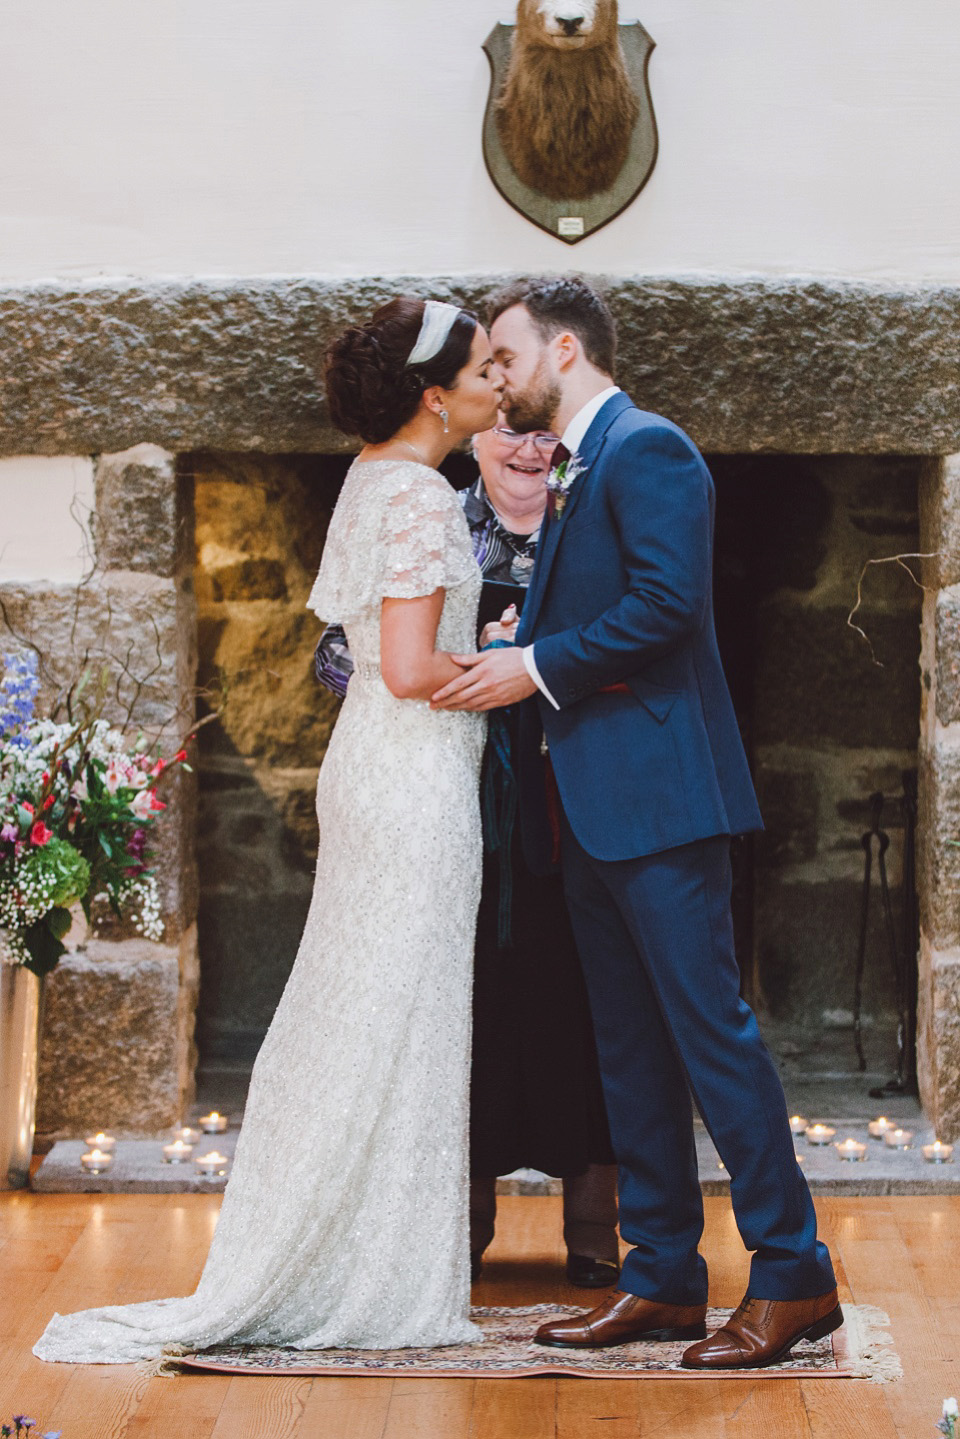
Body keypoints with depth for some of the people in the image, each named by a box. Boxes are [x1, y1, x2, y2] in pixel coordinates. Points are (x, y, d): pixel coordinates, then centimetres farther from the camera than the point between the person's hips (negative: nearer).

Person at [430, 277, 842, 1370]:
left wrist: (536, 666, -16)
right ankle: (661, 1276, 15)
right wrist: (510, 650, 7)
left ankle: (794, 1278, -5)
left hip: (657, 792, -10)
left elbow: (669, 602, -20)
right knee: (629, 1045, 10)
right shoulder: (571, 471, 21)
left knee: (710, 1029, -9)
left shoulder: (646, 448, -8)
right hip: (592, 803, 10)